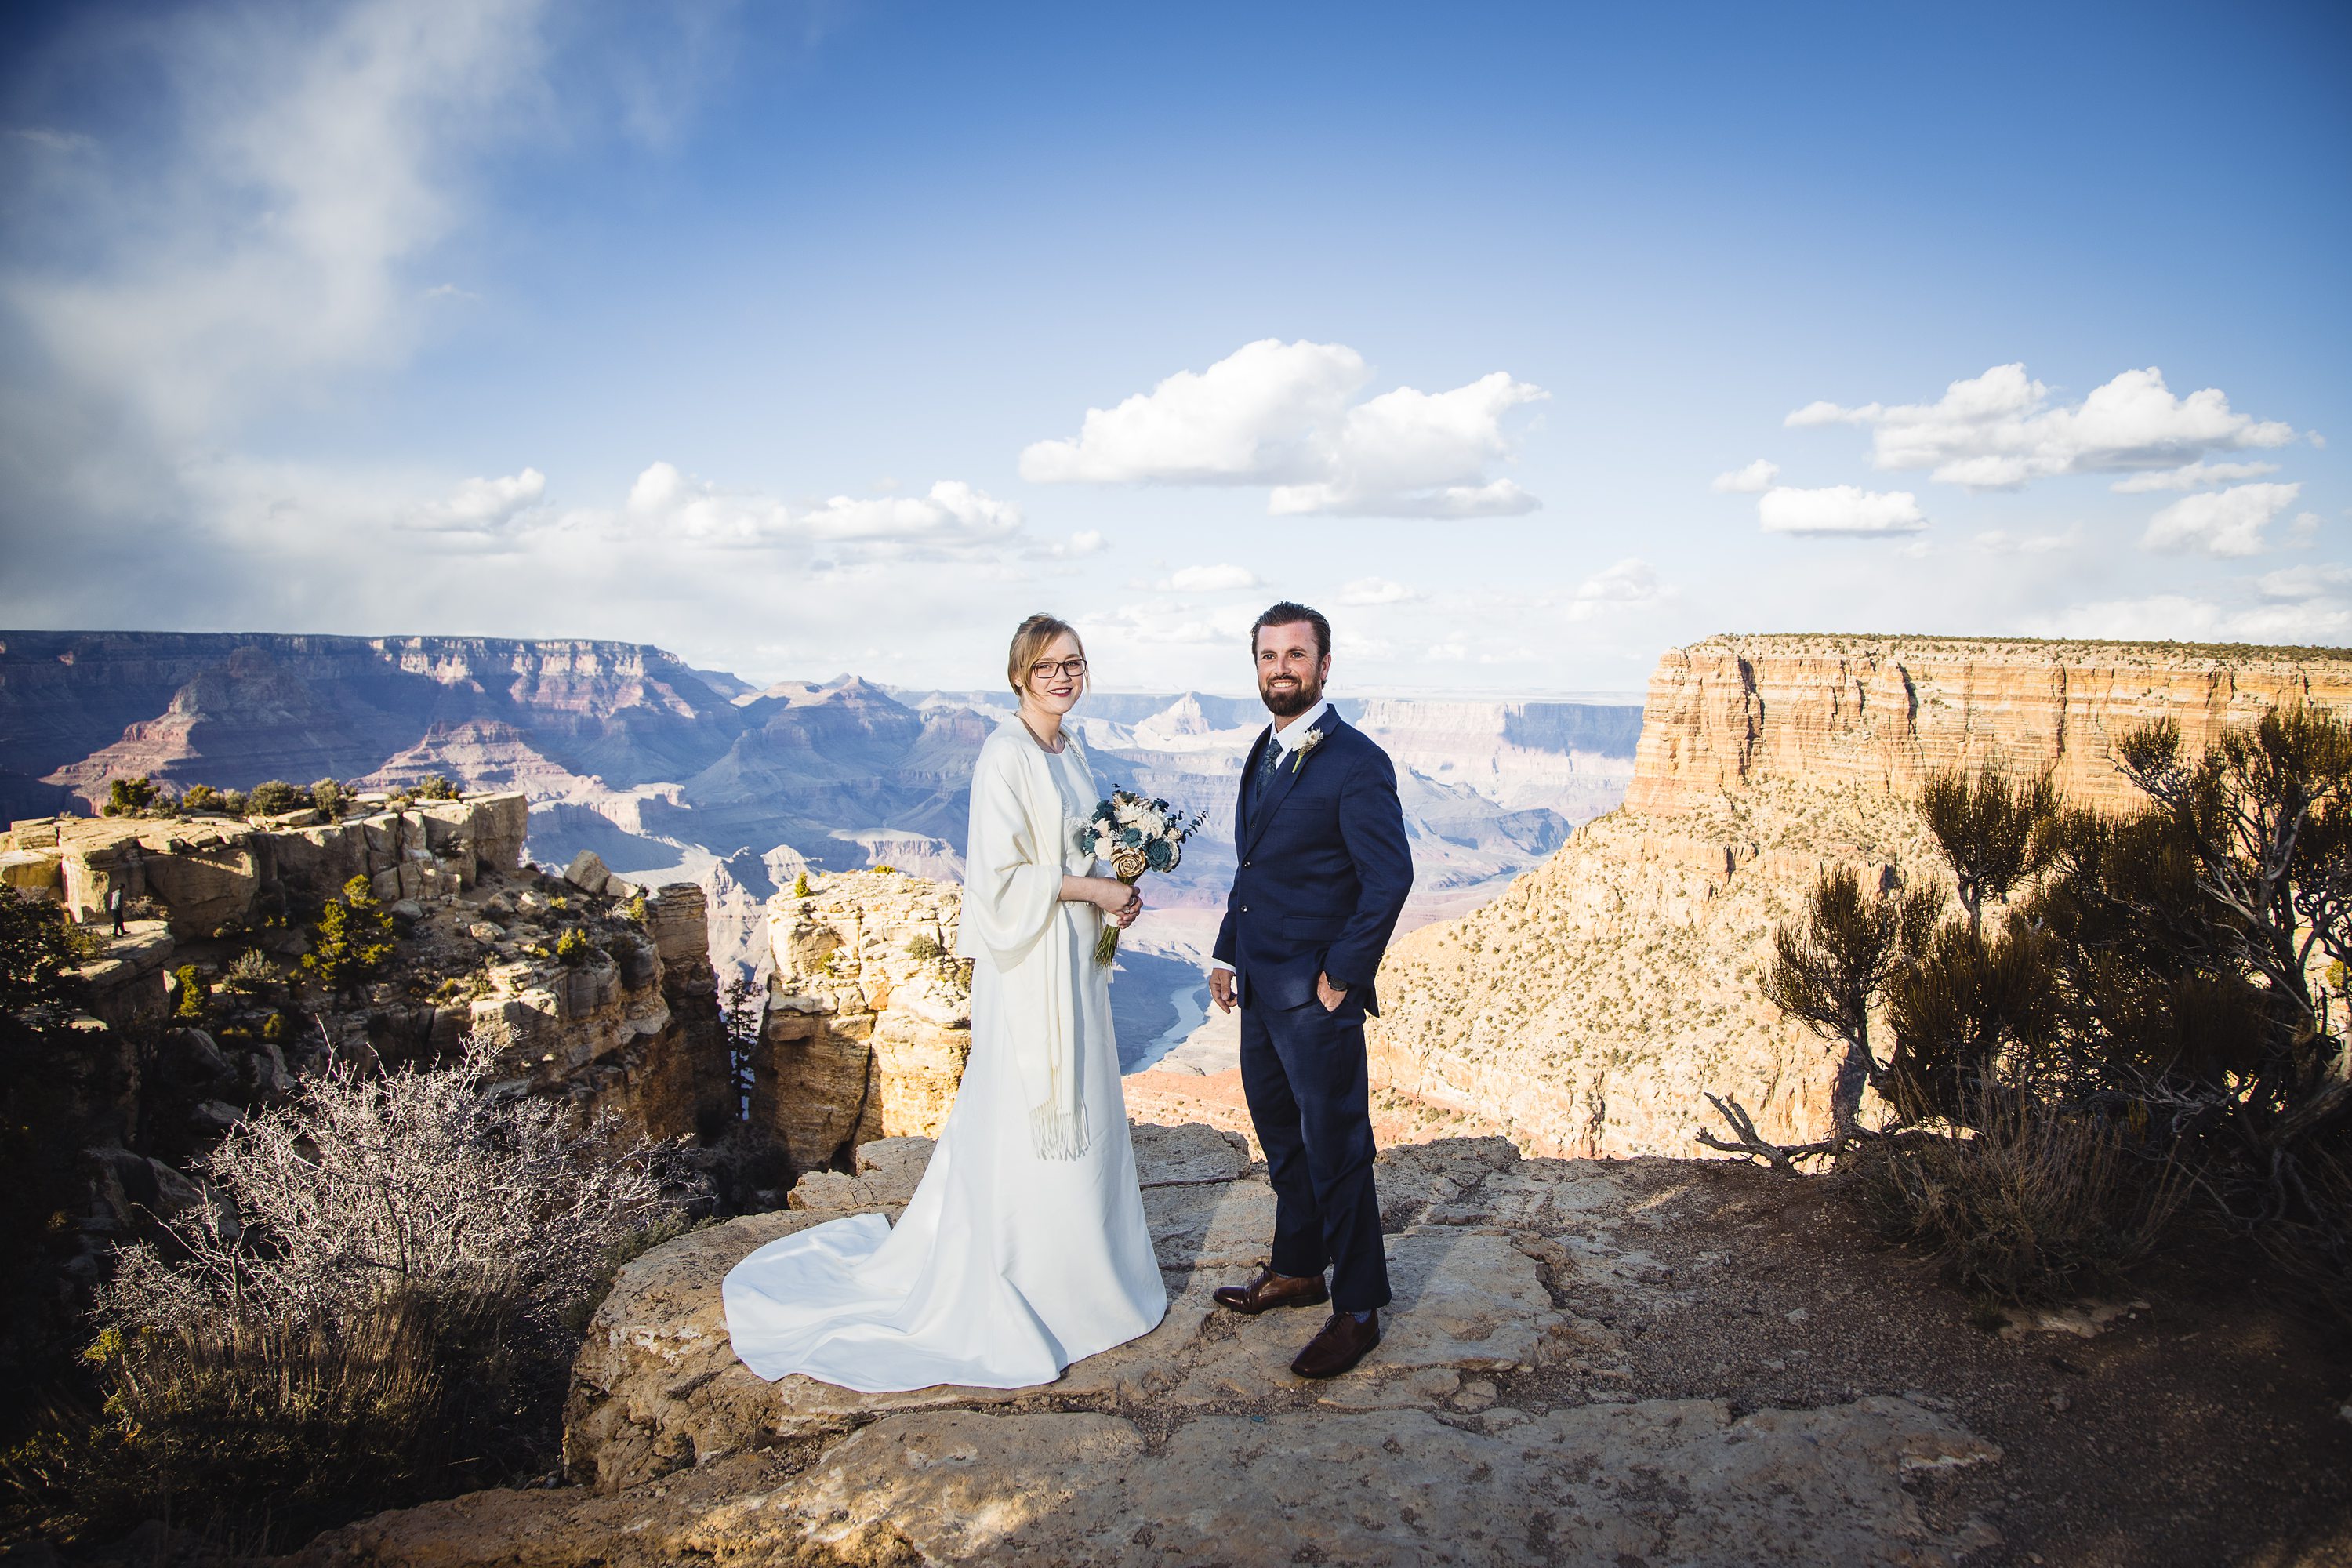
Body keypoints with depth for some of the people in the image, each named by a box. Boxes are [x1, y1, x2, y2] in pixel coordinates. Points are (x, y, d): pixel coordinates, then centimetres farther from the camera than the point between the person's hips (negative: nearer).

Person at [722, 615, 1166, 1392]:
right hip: (1028, 964, -9)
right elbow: (999, 877, -21)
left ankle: (1080, 1264, 32)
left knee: (1082, 1113, 16)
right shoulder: (1005, 756, -16)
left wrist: (1115, 890, 2)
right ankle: (1025, 1292, 15)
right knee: (1025, 1119, 1)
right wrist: (1088, 889, -16)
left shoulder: (1071, 751, 11)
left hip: (1075, 958, 9)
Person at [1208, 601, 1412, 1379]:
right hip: (1261, 987, 9)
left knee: (1335, 1147, 2)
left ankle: (1357, 1310, 16)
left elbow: (1390, 877, -20)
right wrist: (1228, 951, 15)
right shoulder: (1264, 753, 12)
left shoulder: (1356, 761, -16)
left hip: (1317, 994, -8)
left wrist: (1342, 977, -18)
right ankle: (1297, 1270, 37)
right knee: (1280, 1136, 20)